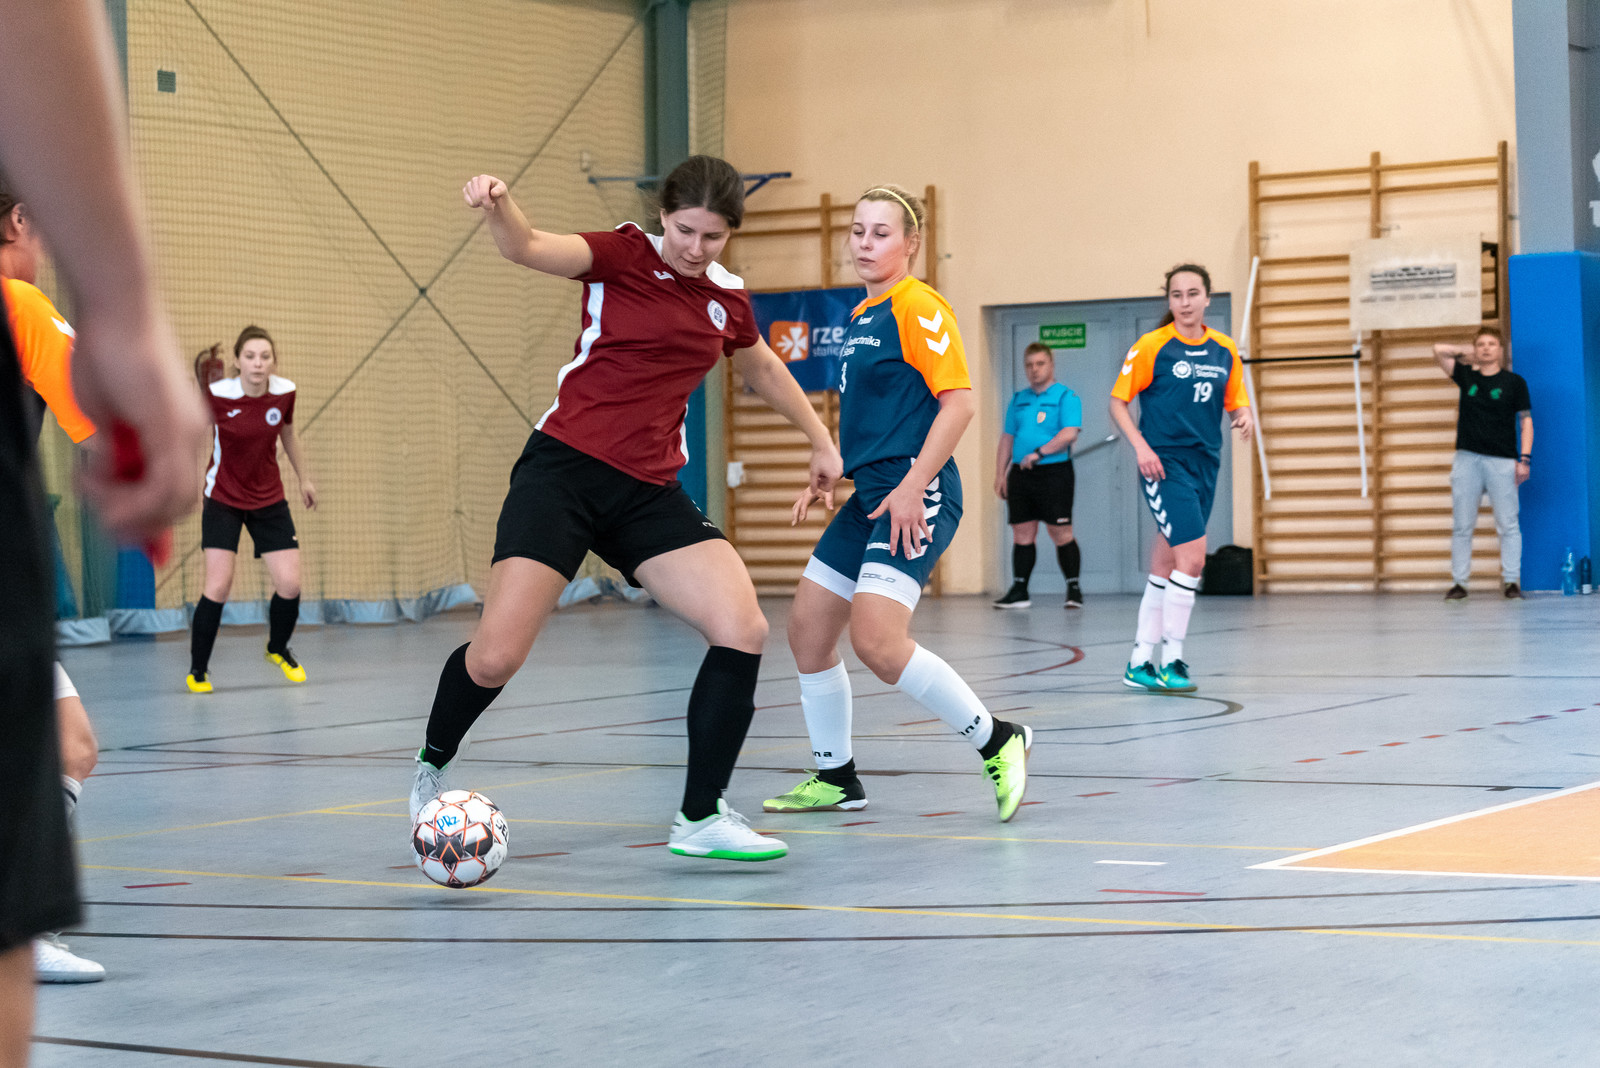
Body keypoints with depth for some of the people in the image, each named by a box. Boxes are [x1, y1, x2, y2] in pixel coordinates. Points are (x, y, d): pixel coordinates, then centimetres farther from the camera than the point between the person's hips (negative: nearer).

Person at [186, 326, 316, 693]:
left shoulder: (285, 392, -10)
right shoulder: (217, 394, -21)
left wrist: (305, 479, 19)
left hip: (269, 500, 3)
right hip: (223, 499, -3)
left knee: (290, 584, -3)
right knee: (218, 586, -13)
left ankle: (278, 649, 26)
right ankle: (197, 670, 4)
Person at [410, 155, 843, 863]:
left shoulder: (728, 299, 9)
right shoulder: (624, 256, -6)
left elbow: (763, 369, 30)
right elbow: (530, 249, -24)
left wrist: (820, 440, 35)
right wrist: (498, 206, -46)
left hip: (649, 491, 5)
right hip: (563, 470, -5)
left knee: (743, 630, -12)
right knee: (496, 657, -13)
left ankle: (700, 819, -1)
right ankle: (432, 765, 20)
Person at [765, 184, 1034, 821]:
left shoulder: (918, 308, -9)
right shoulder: (860, 317, 18)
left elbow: (958, 401, -17)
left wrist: (913, 485, -22)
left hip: (915, 496, -10)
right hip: (869, 496, 10)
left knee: (876, 639, -21)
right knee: (807, 628, 10)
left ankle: (997, 742, -5)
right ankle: (836, 778, 23)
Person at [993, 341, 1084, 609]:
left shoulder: (1066, 397, -1)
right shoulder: (1018, 400, 17)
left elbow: (1070, 433, -14)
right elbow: (1007, 438, 19)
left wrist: (1039, 452, -19)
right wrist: (1000, 474, 11)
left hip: (1054, 472, -5)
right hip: (1020, 475, 5)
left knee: (1061, 533, -6)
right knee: (1022, 534, 5)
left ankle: (1073, 588, 3)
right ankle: (1019, 591, 7)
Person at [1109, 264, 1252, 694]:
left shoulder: (1224, 349, 9)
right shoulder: (1152, 346, -5)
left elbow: (1235, 400, 17)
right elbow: (1118, 402, -3)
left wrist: (1243, 417, -6)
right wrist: (1141, 446, -15)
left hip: (1204, 465, 5)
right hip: (1164, 463, -5)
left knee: (1165, 569, 10)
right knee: (1192, 557, -16)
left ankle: (1140, 663, 17)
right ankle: (1171, 660, -7)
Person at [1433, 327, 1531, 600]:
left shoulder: (1514, 382, 5)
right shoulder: (1467, 377, 11)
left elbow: (1525, 421, 4)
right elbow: (1440, 350, 11)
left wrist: (1525, 459, -4)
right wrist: (1470, 353, 14)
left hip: (1502, 460, -2)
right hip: (1467, 459, 2)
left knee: (1508, 524, -3)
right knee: (1461, 526, 2)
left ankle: (1511, 581, 1)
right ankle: (1459, 583, 5)